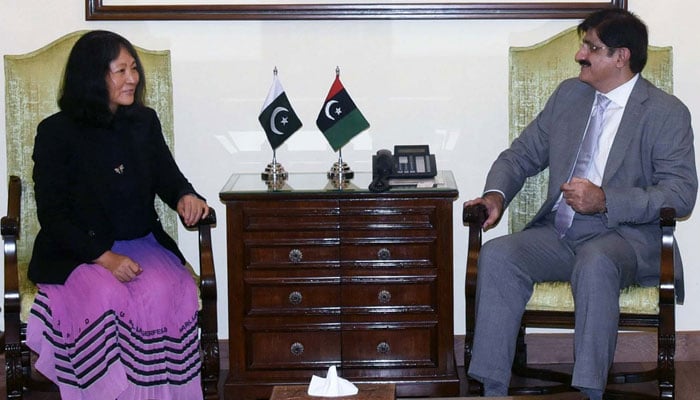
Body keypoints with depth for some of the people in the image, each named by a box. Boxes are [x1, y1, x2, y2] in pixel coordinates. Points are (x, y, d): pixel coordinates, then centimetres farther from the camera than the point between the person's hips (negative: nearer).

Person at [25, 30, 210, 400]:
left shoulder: (145, 122, 8)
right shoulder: (56, 132, -5)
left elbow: (167, 175, 15)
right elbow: (52, 213, -7)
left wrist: (185, 196, -12)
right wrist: (104, 258, -19)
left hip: (143, 243, 3)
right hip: (77, 253, -3)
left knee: (163, 293, -29)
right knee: (107, 299, -34)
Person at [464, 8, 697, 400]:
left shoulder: (667, 112, -2)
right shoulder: (569, 95, 15)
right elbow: (521, 154, 19)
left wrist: (605, 201, -21)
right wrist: (496, 194, -3)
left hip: (623, 235, -5)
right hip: (557, 232, 5)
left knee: (595, 264, -39)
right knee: (497, 255, -24)